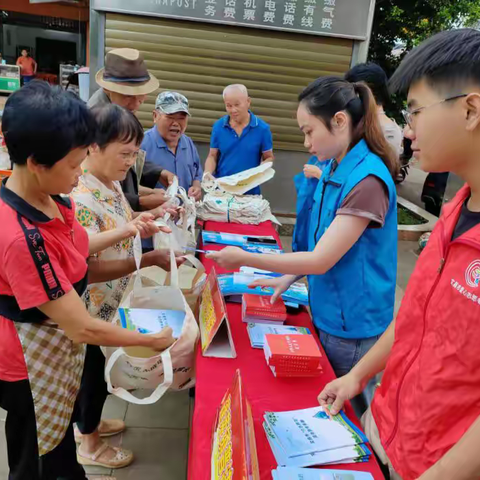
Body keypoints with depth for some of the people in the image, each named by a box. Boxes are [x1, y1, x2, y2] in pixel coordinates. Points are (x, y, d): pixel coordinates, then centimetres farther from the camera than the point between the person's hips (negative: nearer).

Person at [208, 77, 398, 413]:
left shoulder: (367, 180, -24)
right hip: (327, 314, 8)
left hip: (353, 327, -8)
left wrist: (244, 258, -18)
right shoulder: (333, 170, 4)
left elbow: (321, 260, -24)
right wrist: (288, 278, 1)